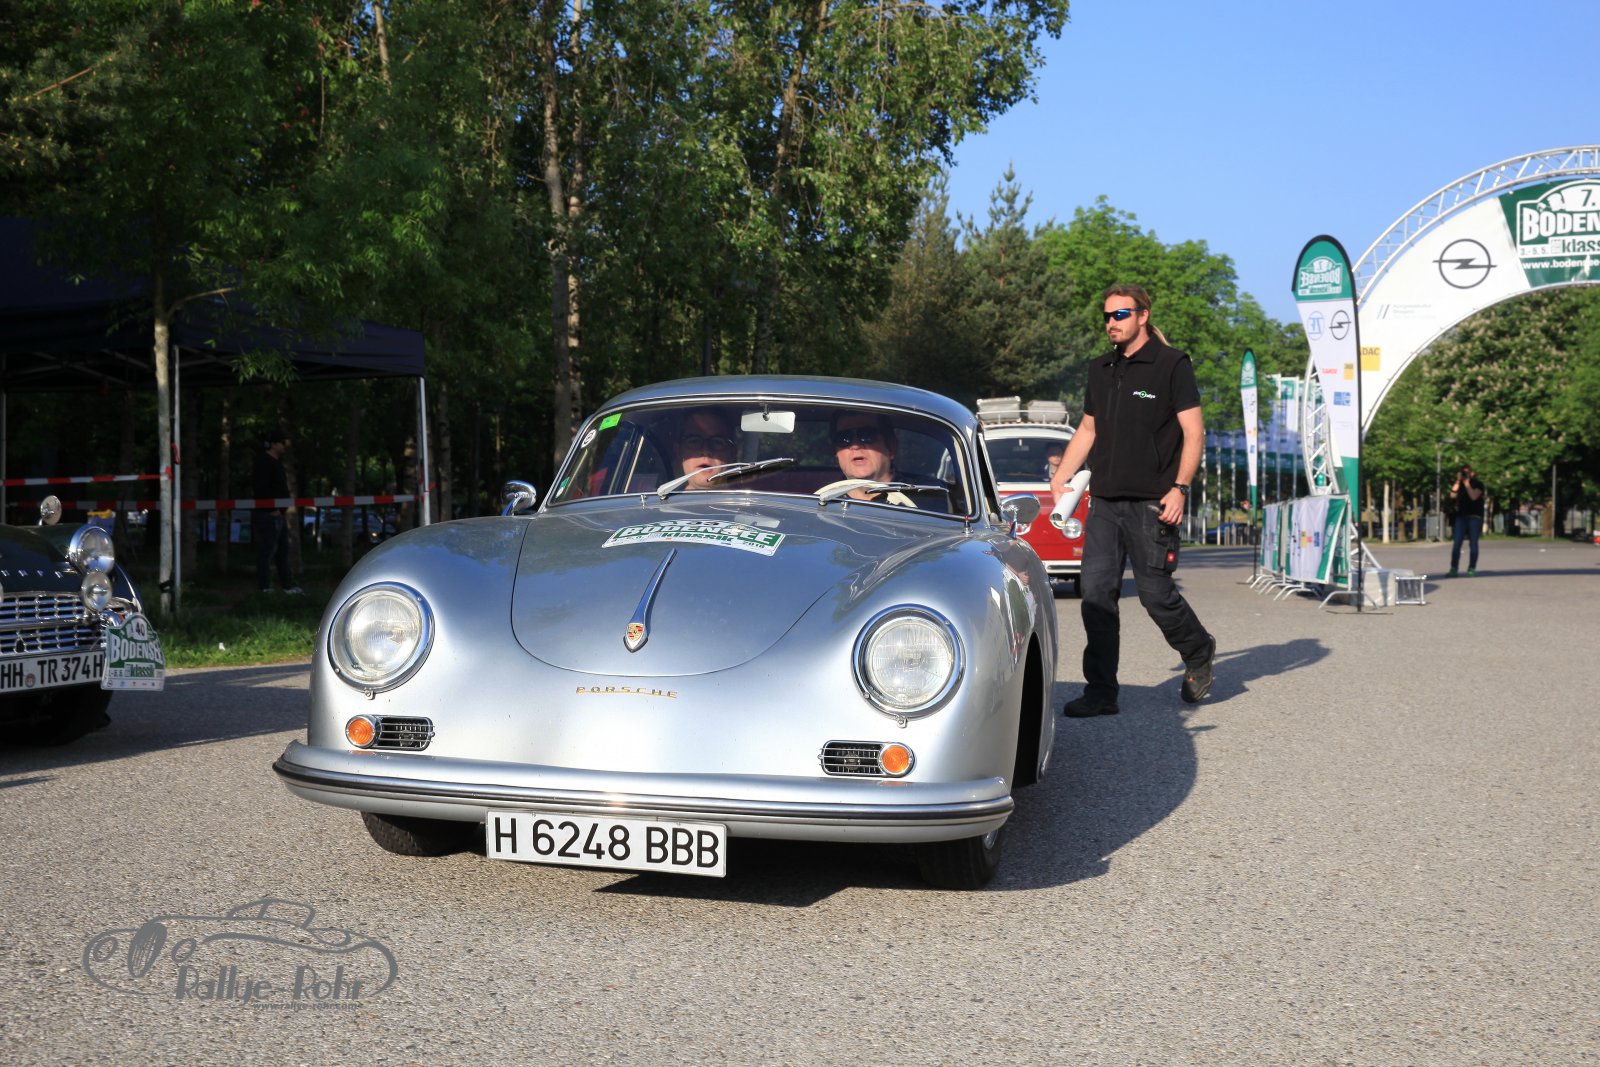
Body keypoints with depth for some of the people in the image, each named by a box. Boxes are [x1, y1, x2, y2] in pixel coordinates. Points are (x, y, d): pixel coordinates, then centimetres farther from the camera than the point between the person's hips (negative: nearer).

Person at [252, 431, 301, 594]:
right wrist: (273, 509, -22)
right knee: (267, 550, -7)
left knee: (283, 550, 15)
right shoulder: (264, 461, -13)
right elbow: (261, 488, -22)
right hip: (267, 513, -11)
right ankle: (264, 587, -4)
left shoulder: (276, 461, 19)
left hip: (277, 513, 11)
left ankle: (287, 585, 21)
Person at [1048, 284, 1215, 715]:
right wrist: (1060, 478, 11)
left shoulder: (1171, 365, -3)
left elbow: (1193, 432, -6)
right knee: (1096, 592, -2)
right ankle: (1101, 692, 3)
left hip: (1151, 503, -6)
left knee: (1155, 592, -1)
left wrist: (1179, 489, -16)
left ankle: (1198, 653, 28)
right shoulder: (1101, 370, 15)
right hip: (1105, 502, 6)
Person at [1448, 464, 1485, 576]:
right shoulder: (1459, 484, 14)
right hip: (1461, 516, 3)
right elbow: (1453, 494, -2)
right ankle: (1454, 569, -6)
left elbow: (1473, 496, -14)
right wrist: (1458, 481, -5)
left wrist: (1467, 483, -11)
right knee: (1457, 543, -5)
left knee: (1473, 543, -2)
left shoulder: (1478, 484, 3)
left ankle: (1471, 569, 0)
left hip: (1475, 516, -3)